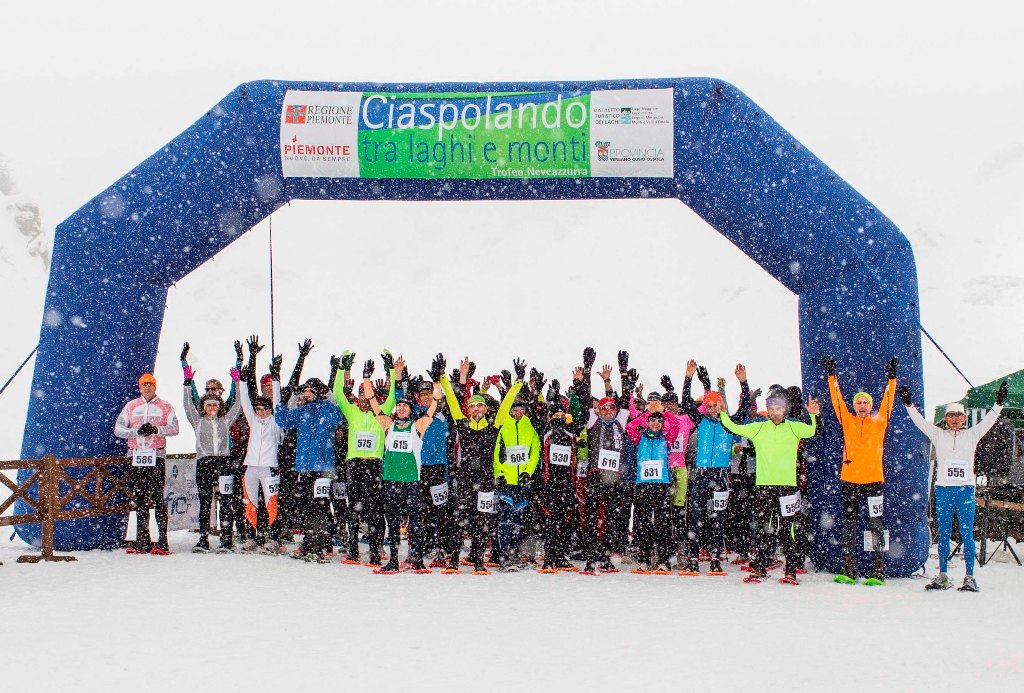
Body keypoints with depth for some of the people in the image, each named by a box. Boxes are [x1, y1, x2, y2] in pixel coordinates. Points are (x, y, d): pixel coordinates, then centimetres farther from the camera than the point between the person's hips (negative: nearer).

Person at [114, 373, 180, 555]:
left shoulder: (165, 407, 9)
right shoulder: (131, 406, 14)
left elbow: (174, 428, -2)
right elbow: (118, 429, 7)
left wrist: (156, 429, -17)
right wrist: (137, 431, -8)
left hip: (156, 456, -3)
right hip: (136, 456, 3)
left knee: (158, 498, -9)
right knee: (139, 499, 6)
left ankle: (162, 541, -10)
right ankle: (142, 540, 11)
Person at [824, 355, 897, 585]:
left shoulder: (879, 422, 8)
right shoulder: (847, 421, 9)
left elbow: (888, 401, 2)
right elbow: (837, 400, 6)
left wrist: (891, 377, -5)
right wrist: (831, 375, 1)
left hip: (874, 480, -1)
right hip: (849, 480, 1)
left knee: (876, 527, 0)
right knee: (849, 527, 5)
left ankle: (878, 573, 2)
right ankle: (848, 571, 9)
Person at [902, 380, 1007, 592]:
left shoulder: (972, 435, 9)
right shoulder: (938, 435, 9)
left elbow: (988, 421, 2)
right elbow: (920, 422, 4)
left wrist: (999, 403, -9)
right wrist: (908, 404, -6)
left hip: (965, 489, -1)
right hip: (943, 489, 1)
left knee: (967, 534, -2)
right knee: (943, 534, 5)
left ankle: (970, 577, 1)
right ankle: (942, 576, 10)